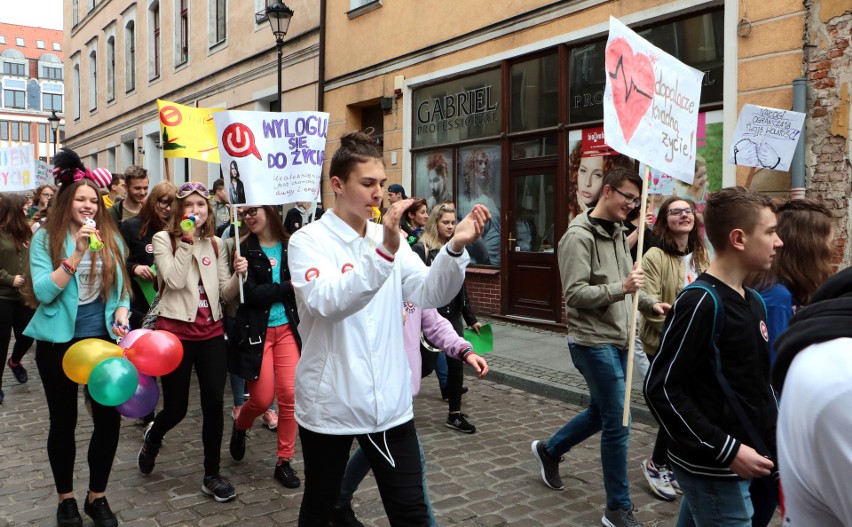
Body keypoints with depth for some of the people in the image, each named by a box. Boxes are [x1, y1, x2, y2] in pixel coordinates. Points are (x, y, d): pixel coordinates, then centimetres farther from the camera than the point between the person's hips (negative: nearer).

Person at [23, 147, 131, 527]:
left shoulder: (110, 237, 4)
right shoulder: (45, 237, -6)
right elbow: (43, 292, -16)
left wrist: (121, 312, -10)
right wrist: (77, 253, -24)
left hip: (102, 337, 3)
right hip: (59, 340, -3)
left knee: (109, 417, 4)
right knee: (63, 421, 10)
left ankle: (97, 496, 24)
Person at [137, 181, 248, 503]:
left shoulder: (215, 244, 10)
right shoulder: (164, 239, -2)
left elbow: (226, 293, 6)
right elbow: (174, 281, -17)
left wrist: (238, 274, -14)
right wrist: (187, 240, -17)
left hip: (211, 331, 4)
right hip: (175, 329, -3)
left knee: (214, 403, 2)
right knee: (176, 408, 5)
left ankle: (212, 475, 17)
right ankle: (152, 438, 42)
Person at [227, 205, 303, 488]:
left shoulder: (290, 245, 2)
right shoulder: (243, 249, -5)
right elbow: (249, 293, -14)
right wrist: (287, 287, -15)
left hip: (287, 328, 2)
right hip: (255, 330, -2)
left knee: (290, 394, -4)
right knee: (262, 399, 0)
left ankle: (284, 461, 12)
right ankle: (240, 425, 36)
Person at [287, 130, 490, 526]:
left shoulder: (390, 239, 4)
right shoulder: (308, 241, -10)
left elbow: (430, 294, -5)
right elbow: (329, 303, -28)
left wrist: (456, 247, -22)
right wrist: (384, 251, -39)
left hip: (390, 403, 4)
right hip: (329, 405, -3)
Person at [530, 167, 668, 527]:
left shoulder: (618, 232, 12)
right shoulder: (579, 236, -15)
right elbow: (575, 294, -21)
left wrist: (649, 303, 5)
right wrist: (621, 288, -30)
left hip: (617, 340, 9)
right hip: (593, 342, -9)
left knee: (601, 413, 20)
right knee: (617, 425, -3)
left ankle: (548, 451, 42)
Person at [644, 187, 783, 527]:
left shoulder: (754, 302, 8)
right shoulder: (701, 302, -19)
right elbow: (662, 390, -20)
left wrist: (775, 439, 6)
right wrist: (727, 450, -19)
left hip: (744, 463, 8)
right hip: (714, 471, -8)